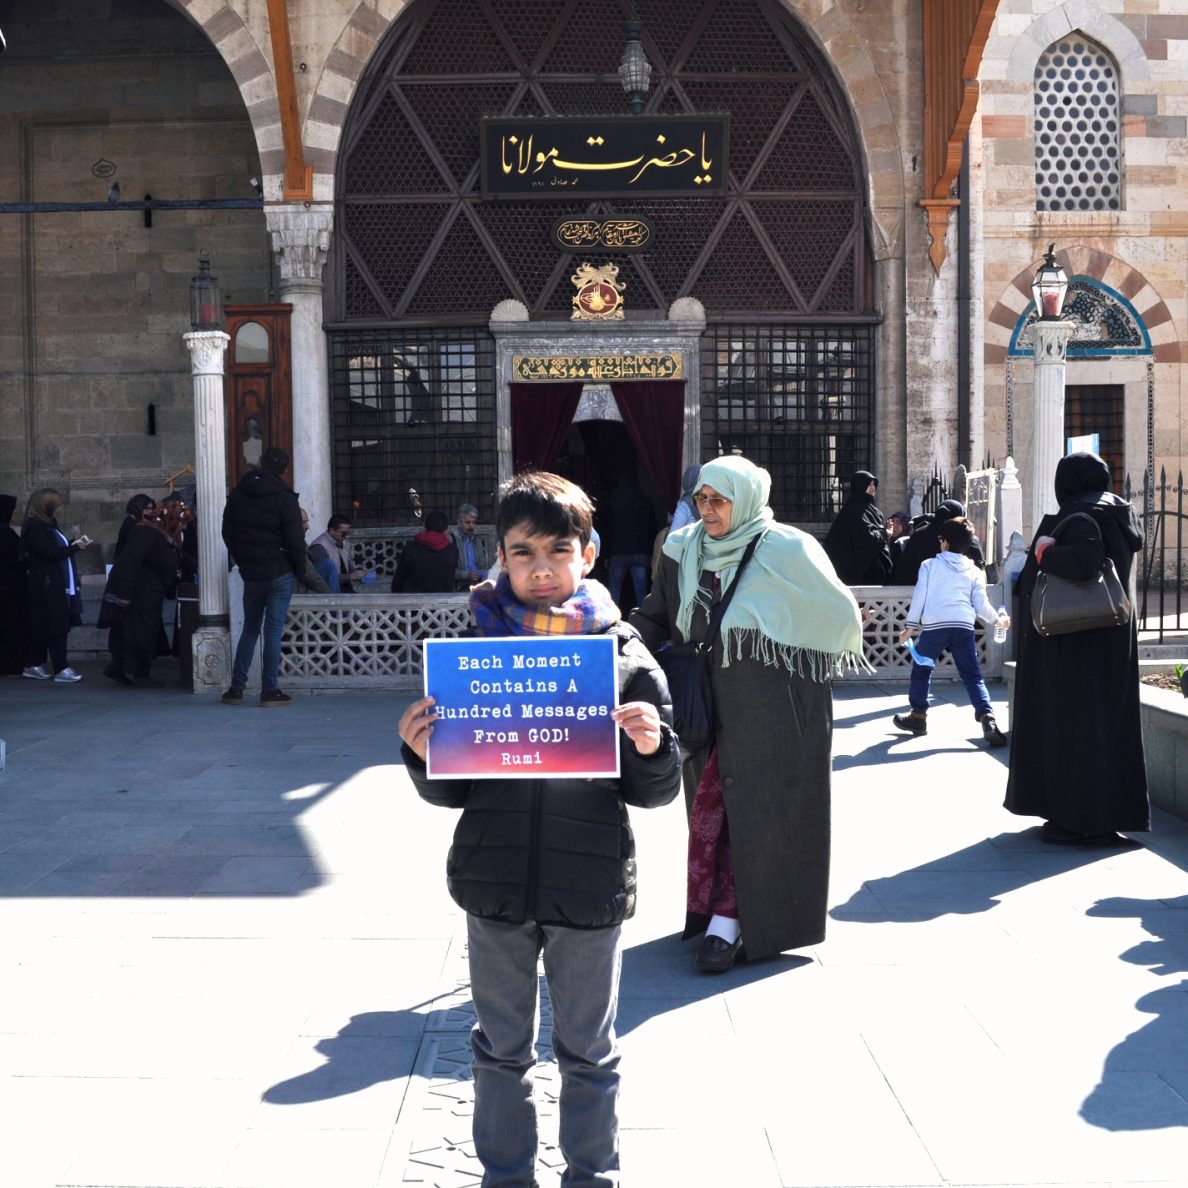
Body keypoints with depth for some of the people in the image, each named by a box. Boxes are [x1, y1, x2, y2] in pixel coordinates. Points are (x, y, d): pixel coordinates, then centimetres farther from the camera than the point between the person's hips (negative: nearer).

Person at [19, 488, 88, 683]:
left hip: (56, 584, 9)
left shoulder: (46, 525, 15)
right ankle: (61, 669, -8)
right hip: (47, 584, -9)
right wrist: (75, 547, -14)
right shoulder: (34, 527, -13)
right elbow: (49, 552, -20)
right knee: (56, 626, -9)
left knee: (42, 626, 13)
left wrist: (74, 543, 4)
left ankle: (33, 666, 19)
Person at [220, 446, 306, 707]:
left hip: (251, 574, 5)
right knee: (274, 630, -1)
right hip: (280, 573, -4)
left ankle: (236, 688, 13)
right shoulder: (284, 498, -12)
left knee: (250, 629, 15)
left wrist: (242, 561, 16)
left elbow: (228, 534, 9)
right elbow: (295, 540, -13)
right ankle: (269, 691, -1)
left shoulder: (237, 495, 5)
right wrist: (299, 569, 1)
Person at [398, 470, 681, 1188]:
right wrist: (423, 754, -17)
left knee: (589, 1051, 14)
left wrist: (652, 749, -21)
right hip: (496, 886, 2)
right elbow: (450, 792, 3)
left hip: (590, 888, -1)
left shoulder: (625, 656, -5)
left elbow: (655, 793, -1)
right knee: (503, 1048, 17)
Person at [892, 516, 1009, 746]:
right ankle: (987, 718, -15)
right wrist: (998, 619, 29)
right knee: (972, 675, 1)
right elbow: (981, 605, 12)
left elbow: (919, 596, 5)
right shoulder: (975, 572, 15)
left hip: (934, 624, -2)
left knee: (921, 669, 16)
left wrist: (911, 626, 8)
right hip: (964, 626, 2)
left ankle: (918, 715, 23)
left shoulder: (930, 565, 10)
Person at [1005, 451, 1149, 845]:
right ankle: (1113, 811, 18)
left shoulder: (1080, 516, -16)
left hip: (1078, 638, -9)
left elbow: (1084, 560, -33)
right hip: (1112, 634, 9)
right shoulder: (1118, 511, 10)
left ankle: (1082, 820, -1)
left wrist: (1045, 551, -16)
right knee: (1107, 718, 12)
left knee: (1074, 720, -4)